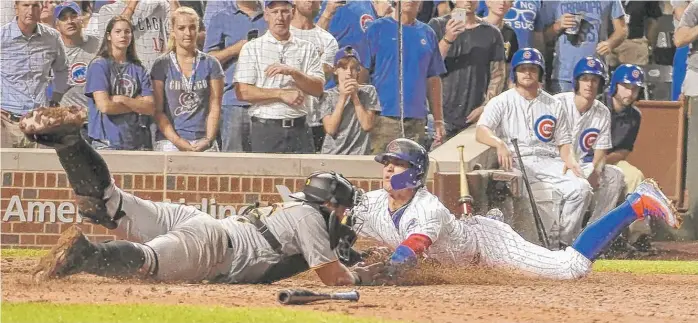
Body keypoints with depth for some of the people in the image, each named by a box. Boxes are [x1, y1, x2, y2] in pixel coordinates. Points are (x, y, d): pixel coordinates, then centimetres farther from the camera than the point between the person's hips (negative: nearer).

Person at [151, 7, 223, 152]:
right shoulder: (162, 65, 7)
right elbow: (158, 110, 3)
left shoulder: (211, 64, 10)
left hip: (204, 143, 1)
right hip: (169, 142, -1)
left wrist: (208, 140, -8)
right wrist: (177, 140, -9)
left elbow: (215, 107, 6)